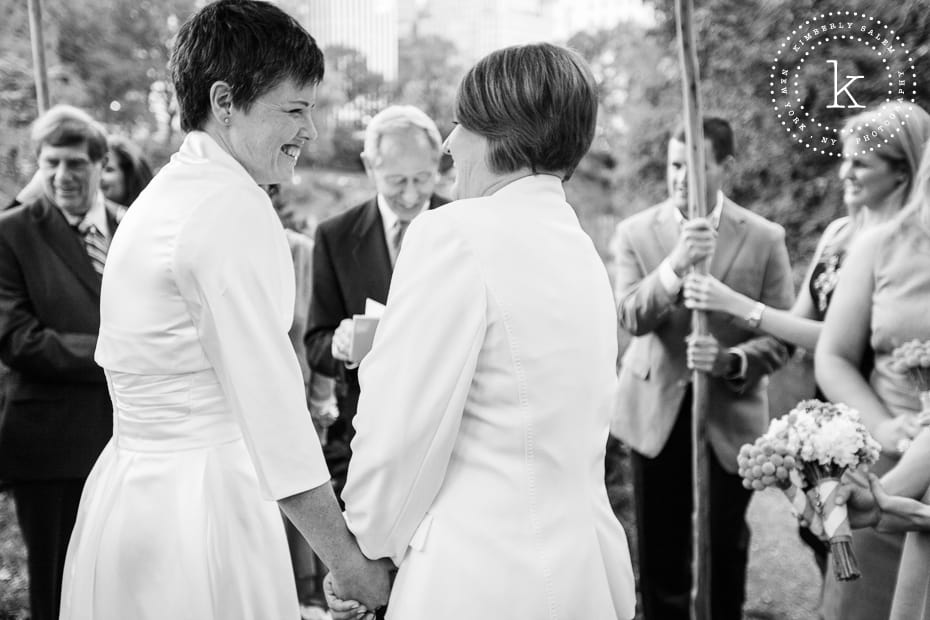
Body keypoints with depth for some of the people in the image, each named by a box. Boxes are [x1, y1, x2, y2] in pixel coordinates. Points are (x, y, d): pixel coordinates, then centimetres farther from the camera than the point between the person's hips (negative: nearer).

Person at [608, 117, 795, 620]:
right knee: (659, 553, 11)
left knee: (725, 550, 14)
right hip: (657, 412, 0)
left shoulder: (765, 238, -4)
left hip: (731, 414, 0)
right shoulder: (635, 232, -3)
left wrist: (732, 362, -24)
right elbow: (630, 317, -16)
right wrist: (675, 263, -32)